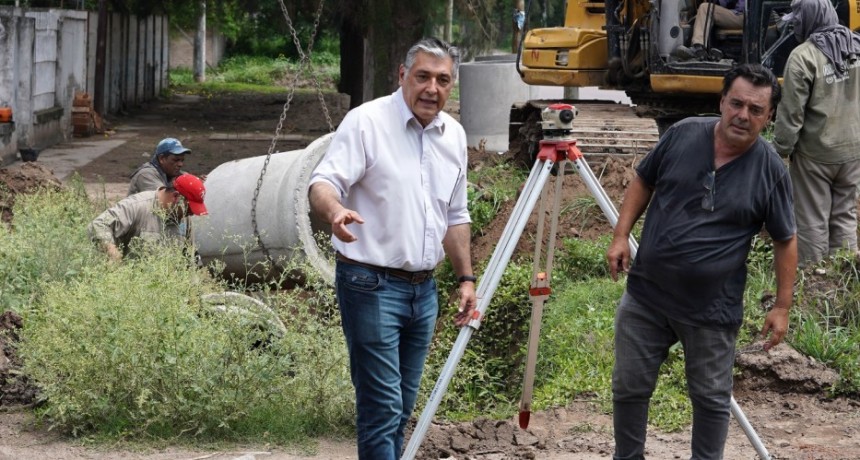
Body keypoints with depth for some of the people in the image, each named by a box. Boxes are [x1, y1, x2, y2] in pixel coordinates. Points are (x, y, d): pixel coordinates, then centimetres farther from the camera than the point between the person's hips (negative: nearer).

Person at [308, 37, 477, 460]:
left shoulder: (454, 135, 10)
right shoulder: (366, 122, -11)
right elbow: (323, 183, -21)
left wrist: (466, 277, 15)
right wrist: (335, 211, -43)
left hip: (423, 288, 7)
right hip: (372, 285, -7)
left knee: (401, 408, 11)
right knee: (382, 407, -10)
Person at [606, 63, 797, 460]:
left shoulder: (771, 171, -9)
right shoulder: (683, 135, -4)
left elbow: (785, 241, -1)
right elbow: (643, 182, 10)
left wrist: (782, 306, -3)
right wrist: (621, 236, 0)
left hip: (711, 311, -2)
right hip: (645, 296, 2)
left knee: (711, 399, 10)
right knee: (629, 388, 12)